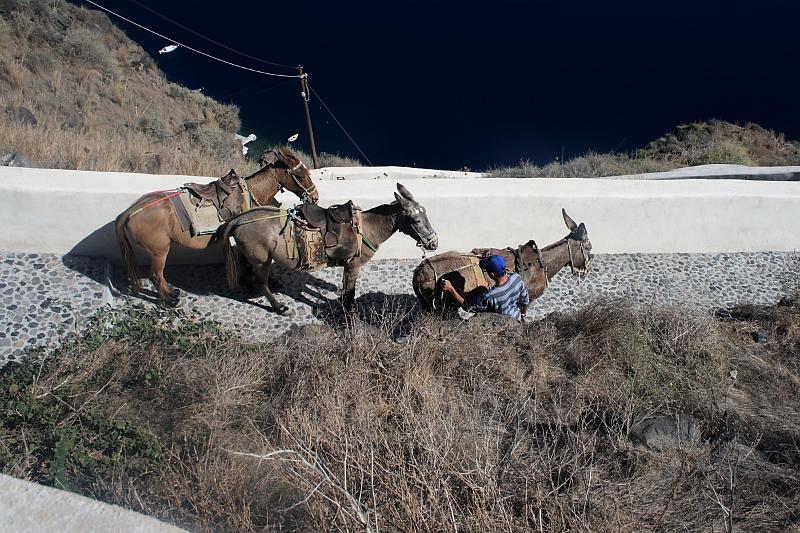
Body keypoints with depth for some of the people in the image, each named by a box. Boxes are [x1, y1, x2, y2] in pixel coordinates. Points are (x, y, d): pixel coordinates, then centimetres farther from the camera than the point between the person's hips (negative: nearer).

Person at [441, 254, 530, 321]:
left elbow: (467, 306, -24)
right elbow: (525, 301, -5)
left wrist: (450, 289, -24)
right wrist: (522, 314, 16)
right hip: (517, 318, 6)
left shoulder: (489, 297, -39)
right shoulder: (516, 277, -23)